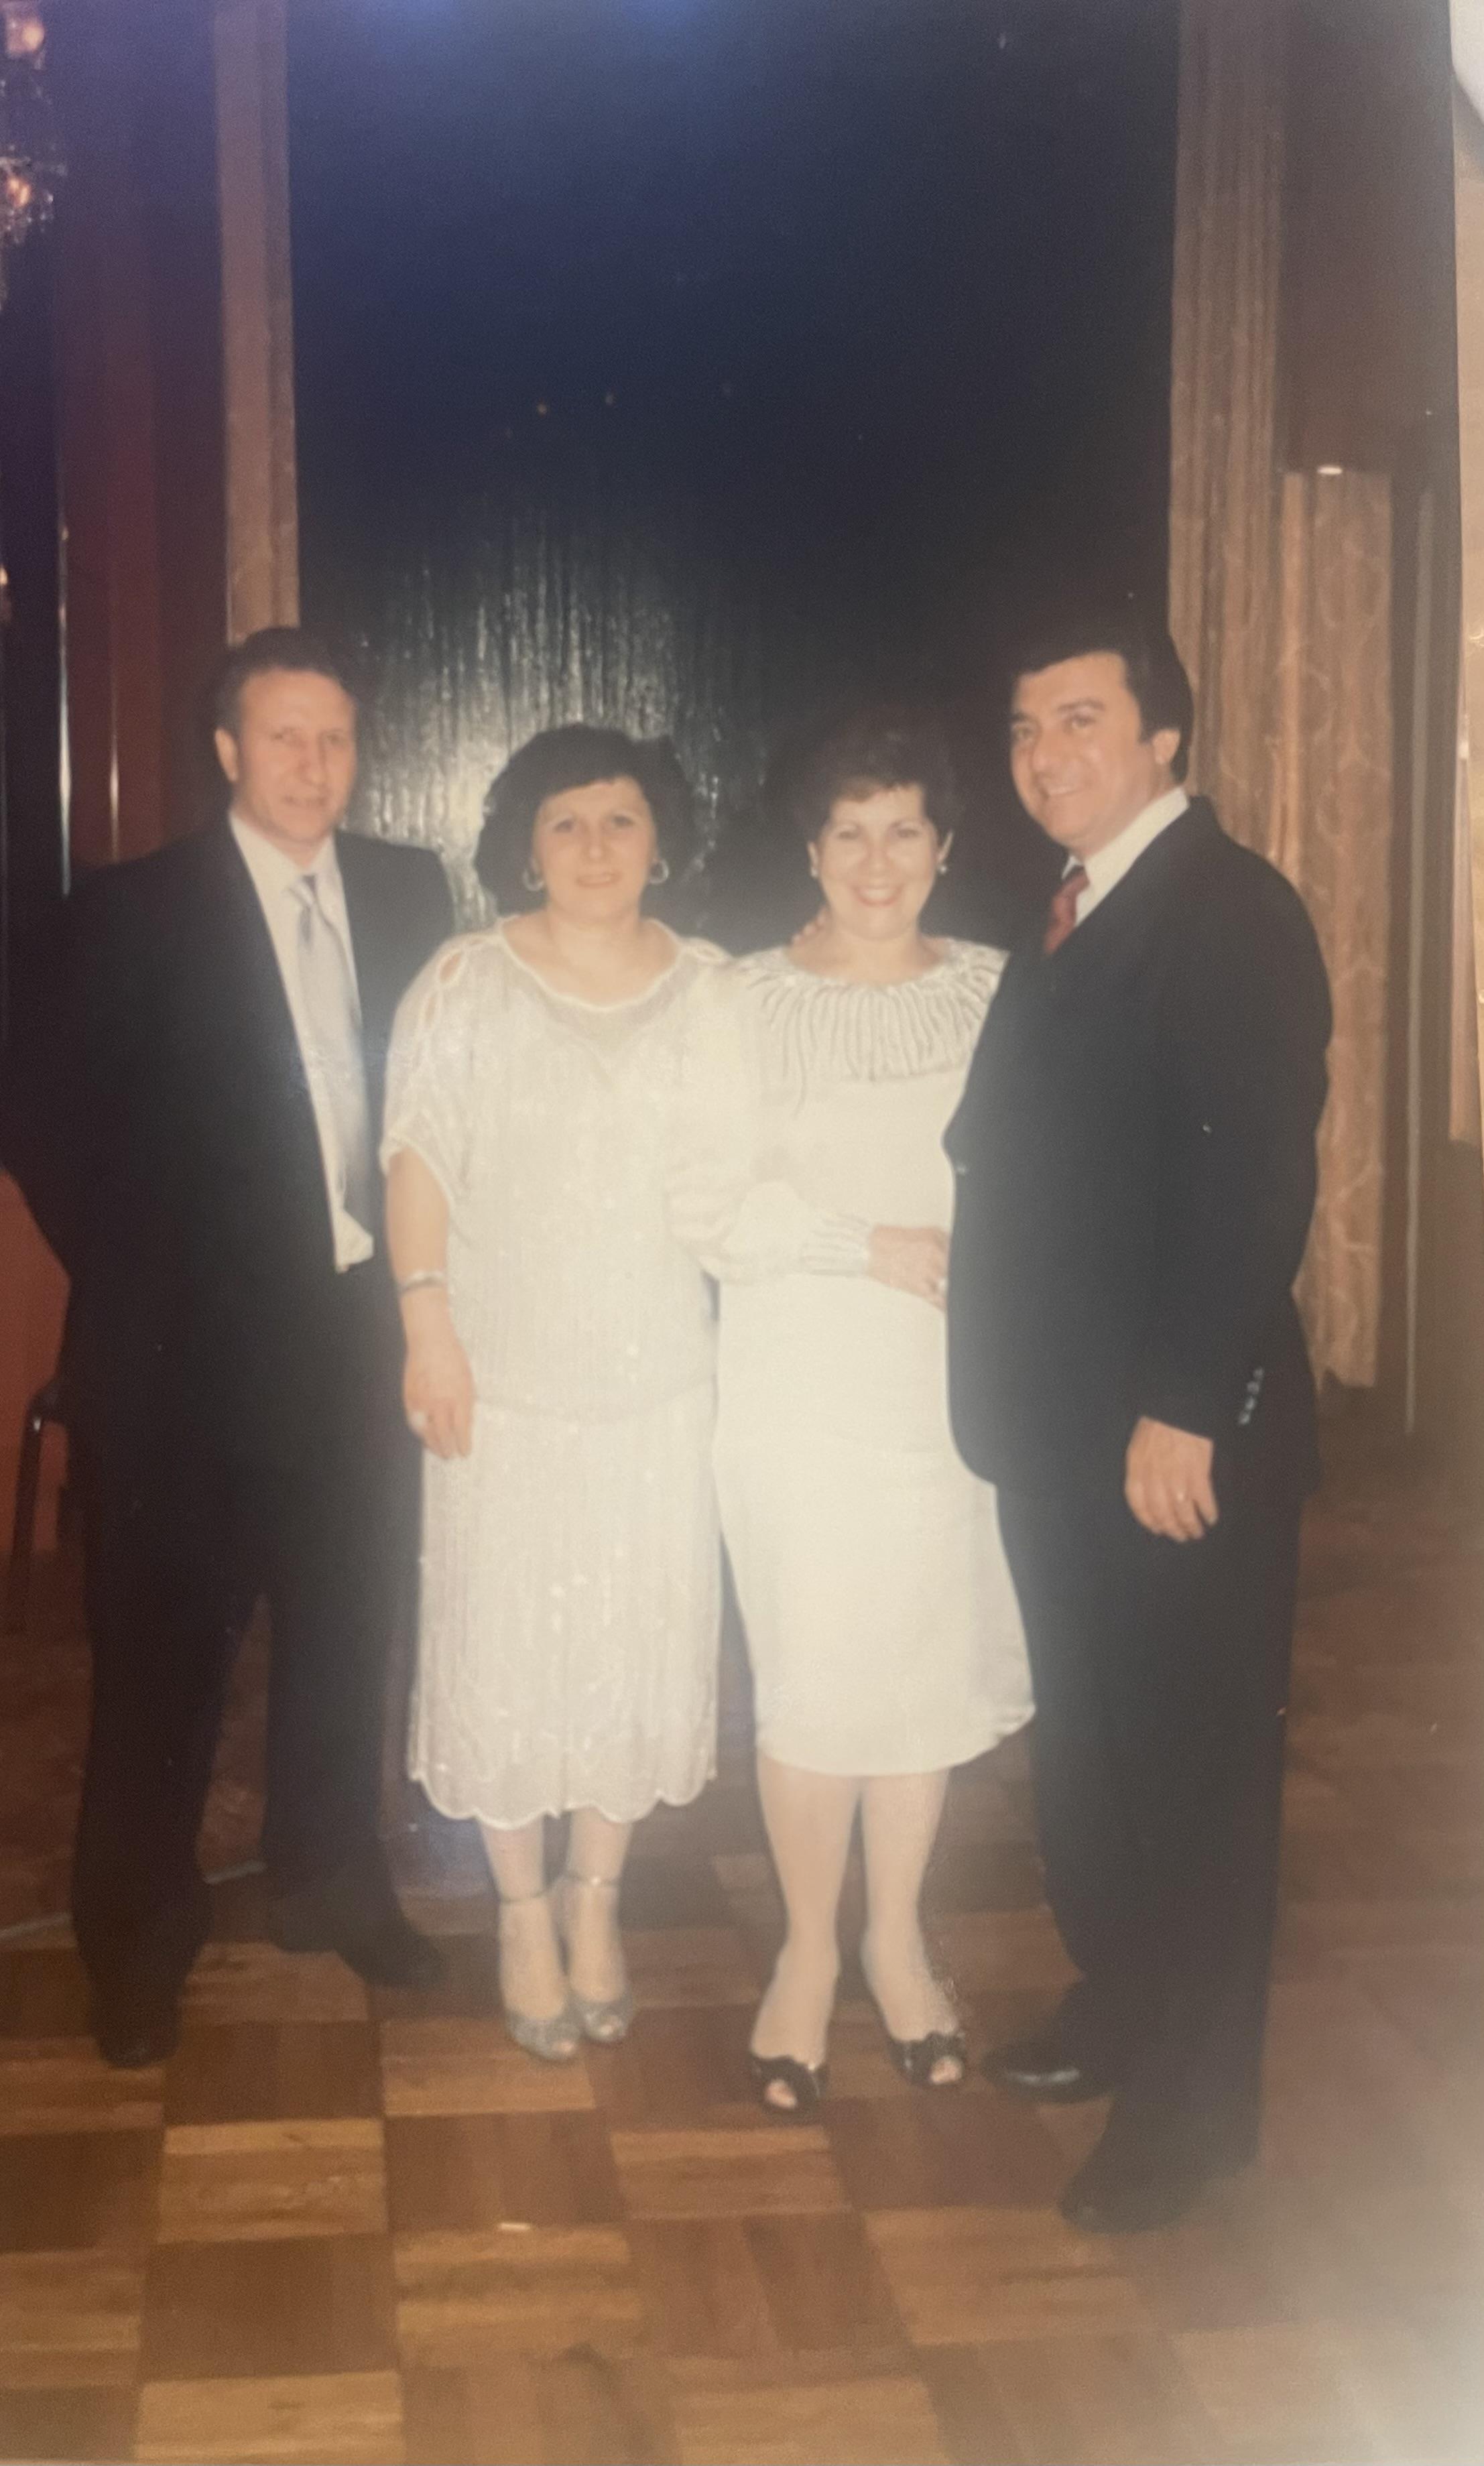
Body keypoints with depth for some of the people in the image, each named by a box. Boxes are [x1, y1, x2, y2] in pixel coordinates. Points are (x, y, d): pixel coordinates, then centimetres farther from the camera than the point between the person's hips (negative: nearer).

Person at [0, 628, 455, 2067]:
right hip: (191, 1342, -4)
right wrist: (130, 1280, -7)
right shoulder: (134, 914, -6)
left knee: (347, 1624, 15)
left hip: (356, 1321, 4)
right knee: (165, 1643, 7)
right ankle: (138, 1938, 23)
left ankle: (328, 1882, 34)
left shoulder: (408, 895, 5)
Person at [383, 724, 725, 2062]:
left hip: (662, 1382, 2)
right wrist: (428, 1326, -9)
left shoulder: (712, 988, 4)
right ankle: (525, 1913, 22)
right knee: (507, 1641, 5)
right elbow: (420, 1158, -2)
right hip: (508, 1375, -1)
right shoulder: (464, 982, -1)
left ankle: (598, 1898, 27)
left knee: (644, 1637, 8)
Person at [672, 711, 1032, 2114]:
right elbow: (707, 1206, -10)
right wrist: (874, 1245, -17)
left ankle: (897, 1938, 29)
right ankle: (809, 1951, 23)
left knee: (932, 1660, 10)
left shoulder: (990, 990, 5)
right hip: (803, 1384, -3)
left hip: (952, 1383, 3)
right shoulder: (752, 1005, -4)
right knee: (812, 1672, 2)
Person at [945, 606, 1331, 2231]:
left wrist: (1182, 1412, -23)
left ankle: (1192, 2103, 19)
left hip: (1178, 1441, -9)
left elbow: (1253, 1180, -22)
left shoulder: (1230, 913, -14)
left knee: (1192, 1768, 4)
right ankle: (1115, 2010, 38)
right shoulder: (1069, 921, 14)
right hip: (1062, 1430, 9)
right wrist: (1014, 1380, 8)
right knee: (1088, 1744, 20)